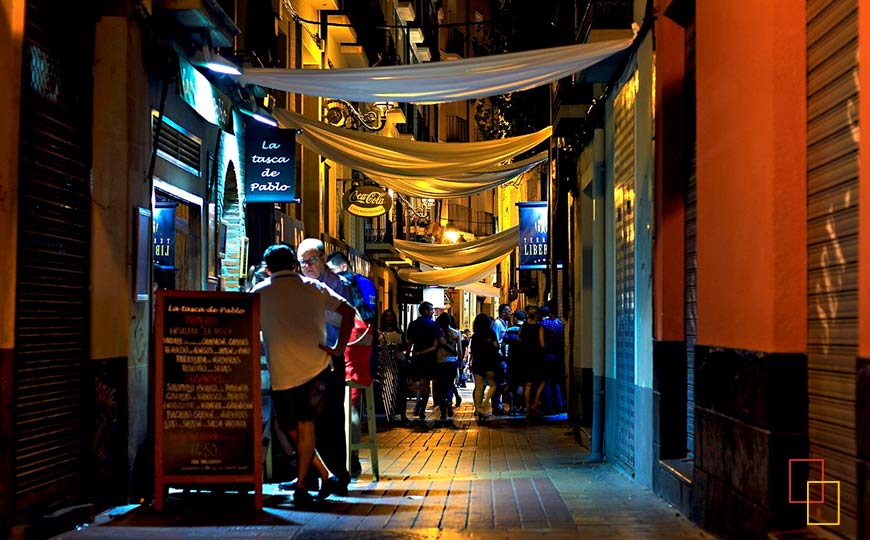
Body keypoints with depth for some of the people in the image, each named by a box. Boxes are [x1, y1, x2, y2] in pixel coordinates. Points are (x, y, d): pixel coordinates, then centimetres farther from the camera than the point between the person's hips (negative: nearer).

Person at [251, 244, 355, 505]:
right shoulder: (314, 288, 10)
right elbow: (348, 312, 5)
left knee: (289, 427, 13)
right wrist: (338, 347, 6)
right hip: (317, 366, 2)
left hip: (283, 373, -2)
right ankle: (301, 486, 8)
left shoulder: (260, 292, 5)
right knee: (306, 425, 11)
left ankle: (325, 475, 10)